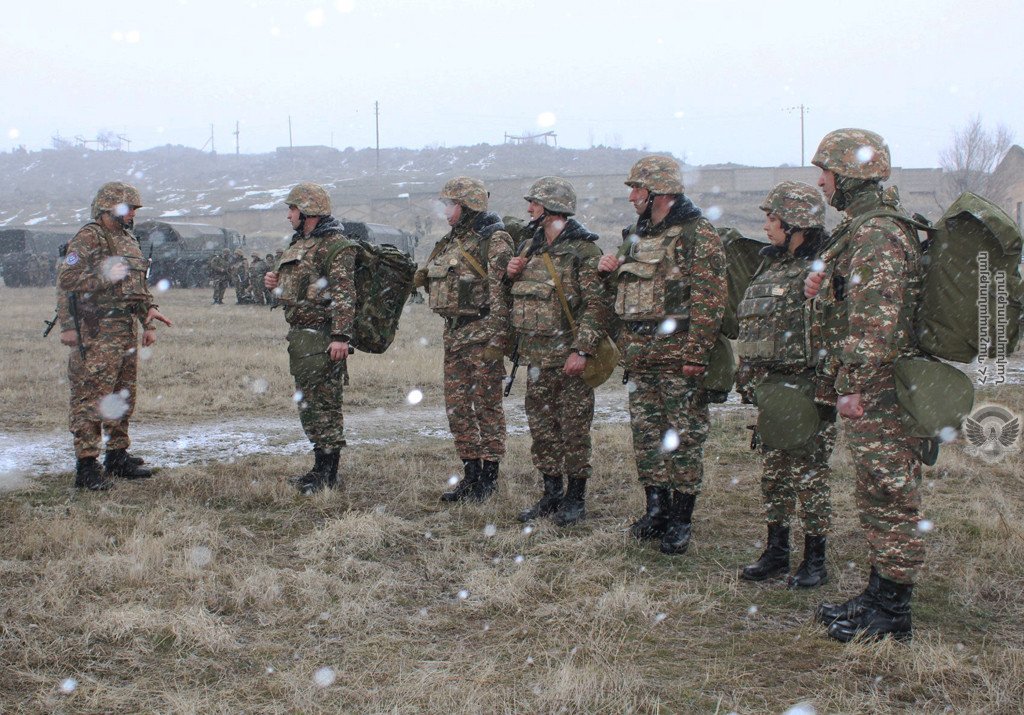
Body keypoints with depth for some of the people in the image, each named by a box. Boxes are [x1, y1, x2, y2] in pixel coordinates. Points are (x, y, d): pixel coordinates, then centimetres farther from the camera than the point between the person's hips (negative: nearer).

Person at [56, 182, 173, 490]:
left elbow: (140, 286, 24)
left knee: (124, 398, 14)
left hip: (127, 328, 9)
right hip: (97, 332, -9)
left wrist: (149, 319, 18)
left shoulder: (129, 240, 19)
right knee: (92, 398, -9)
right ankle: (86, 467, -8)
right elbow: (67, 280, -14)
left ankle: (118, 456, 24)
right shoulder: (88, 238, -7)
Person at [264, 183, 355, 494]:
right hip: (299, 334, 10)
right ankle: (322, 468, 20)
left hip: (322, 337, -10)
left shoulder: (336, 246, -11)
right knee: (307, 402, 13)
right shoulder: (297, 244, 20)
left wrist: (340, 336, -26)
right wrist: (275, 282, 8)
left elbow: (344, 295, -19)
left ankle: (327, 472, -2)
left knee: (324, 402, -7)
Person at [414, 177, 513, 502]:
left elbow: (500, 292, -17)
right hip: (454, 332, 9)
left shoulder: (495, 241, -11)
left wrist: (496, 339, -22)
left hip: (482, 332, -8)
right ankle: (471, 474, 18)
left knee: (487, 404, 0)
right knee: (457, 405, 9)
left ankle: (490, 476, 9)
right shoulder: (451, 240, 15)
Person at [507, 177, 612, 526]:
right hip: (536, 356, 8)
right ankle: (551, 493, 22)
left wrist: (582, 350, -23)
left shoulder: (583, 251, -11)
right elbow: (520, 296, 25)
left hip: (569, 355, -8)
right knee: (541, 426, 12)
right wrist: (513, 274, 3)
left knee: (574, 428, 0)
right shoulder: (531, 249, 13)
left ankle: (576, 498, 10)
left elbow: (598, 304, -16)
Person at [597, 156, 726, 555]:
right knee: (645, 432, 12)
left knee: (684, 437, -1)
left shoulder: (698, 235, -10)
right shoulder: (638, 234, 16)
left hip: (678, 355, -8)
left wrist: (697, 354, -20)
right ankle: (657, 510, 23)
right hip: (639, 355, 8)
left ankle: (680, 521, 5)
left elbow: (710, 300, -16)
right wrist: (612, 272, 4)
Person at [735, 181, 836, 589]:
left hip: (805, 389, -8)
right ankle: (776, 551, 25)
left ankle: (815, 560, 11)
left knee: (809, 475, 0)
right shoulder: (770, 266, 14)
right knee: (773, 474, 14)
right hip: (770, 387, 8)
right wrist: (748, 377, 18)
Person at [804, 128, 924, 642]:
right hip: (872, 391, 11)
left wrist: (853, 386, -22)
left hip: (879, 392, -11)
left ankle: (892, 614, 4)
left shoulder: (876, 236, -17)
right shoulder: (859, 230, 16)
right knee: (877, 498, 16)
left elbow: (876, 320, -23)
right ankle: (880, 595, 26)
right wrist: (822, 290, 10)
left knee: (890, 498, -3)